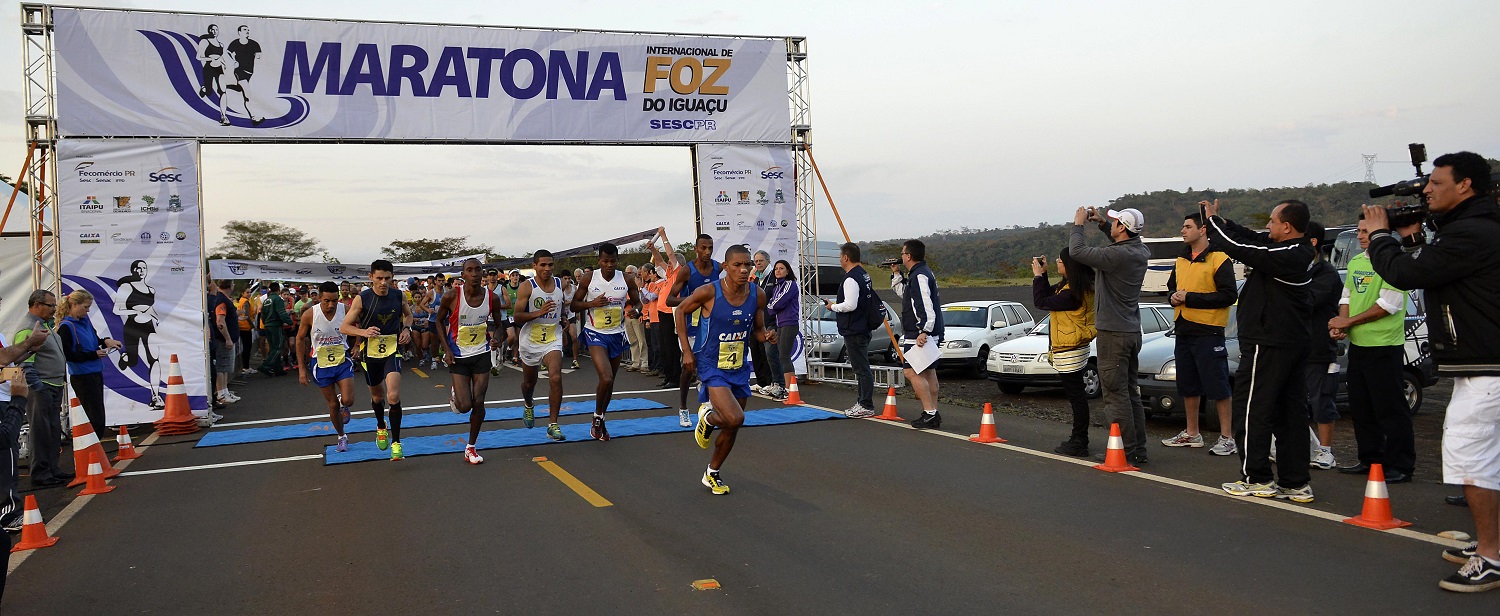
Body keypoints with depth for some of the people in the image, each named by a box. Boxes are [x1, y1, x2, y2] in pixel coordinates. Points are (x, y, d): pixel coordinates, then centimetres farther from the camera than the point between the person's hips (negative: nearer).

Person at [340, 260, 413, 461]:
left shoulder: (399, 296, -5)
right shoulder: (362, 298, -13)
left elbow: (408, 314, 17)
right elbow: (344, 327, -9)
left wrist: (406, 328, -3)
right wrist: (363, 332, -27)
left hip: (392, 350, 0)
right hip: (370, 352, 0)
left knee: (394, 397, -17)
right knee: (377, 396, 19)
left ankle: (396, 442, -6)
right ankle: (381, 427, 50)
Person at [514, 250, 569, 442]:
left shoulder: (560, 283, -1)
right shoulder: (527, 287, -14)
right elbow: (517, 317, -18)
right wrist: (539, 313, -30)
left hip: (553, 340, 1)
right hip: (530, 341, -1)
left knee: (555, 378, -19)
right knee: (529, 382, 18)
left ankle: (553, 426, -13)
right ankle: (529, 406, 53)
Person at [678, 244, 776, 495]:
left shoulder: (757, 296, -6)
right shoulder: (709, 292, -18)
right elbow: (681, 310, -2)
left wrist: (766, 336, -16)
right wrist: (686, 350, -6)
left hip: (739, 368, 5)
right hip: (711, 367, -5)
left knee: (732, 428, 13)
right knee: (735, 418, -24)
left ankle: (712, 474, 36)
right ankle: (707, 417, 12)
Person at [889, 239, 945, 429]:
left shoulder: (919, 276, -16)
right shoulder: (919, 274, 18)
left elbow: (926, 306, -25)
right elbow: (903, 292, 34)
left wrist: (924, 331, -29)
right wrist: (896, 274, 26)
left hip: (920, 334, -11)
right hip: (931, 334, 11)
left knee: (912, 372, -12)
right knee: (928, 372, 12)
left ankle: (929, 413, -15)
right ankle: (934, 415, 16)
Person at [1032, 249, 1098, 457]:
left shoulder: (1071, 294, -24)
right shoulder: (1082, 287, 9)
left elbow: (1041, 302, -16)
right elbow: (1049, 294, 18)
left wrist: (1038, 276, -6)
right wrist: (1042, 274, 8)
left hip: (1069, 352, -11)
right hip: (1077, 348, 11)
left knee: (1076, 395, -5)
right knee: (1077, 395, 16)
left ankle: (1079, 444, 0)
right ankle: (1079, 440, 25)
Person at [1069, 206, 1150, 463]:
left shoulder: (1116, 255, -21)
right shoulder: (1141, 252, 5)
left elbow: (1077, 251, -17)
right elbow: (1124, 241, 28)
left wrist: (1079, 224, -2)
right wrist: (1102, 222, 18)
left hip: (1113, 334, -9)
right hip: (1132, 332, 9)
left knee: (1115, 395, -4)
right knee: (1131, 392, 14)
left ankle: (1127, 452, -3)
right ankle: (1139, 450, 18)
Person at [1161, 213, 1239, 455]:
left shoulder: (1219, 259, -11)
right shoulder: (1181, 260, 14)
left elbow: (1229, 295, -17)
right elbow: (1171, 286, 26)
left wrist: (1191, 298, -19)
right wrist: (1173, 297, 2)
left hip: (1208, 332, -8)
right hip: (1183, 331, 8)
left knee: (1217, 387, -3)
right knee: (1187, 386, 14)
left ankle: (1227, 437, 4)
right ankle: (1192, 434, 25)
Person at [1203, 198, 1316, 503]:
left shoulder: (1286, 256, -21)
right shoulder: (1300, 251, 8)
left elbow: (1240, 248, -20)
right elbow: (1250, 239, 16)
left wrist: (1213, 220, -6)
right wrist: (1218, 220, 13)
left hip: (1268, 344, -10)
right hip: (1294, 343, 10)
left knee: (1252, 409, 0)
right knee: (1291, 412, 11)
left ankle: (1257, 478, 6)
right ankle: (1296, 482, 16)